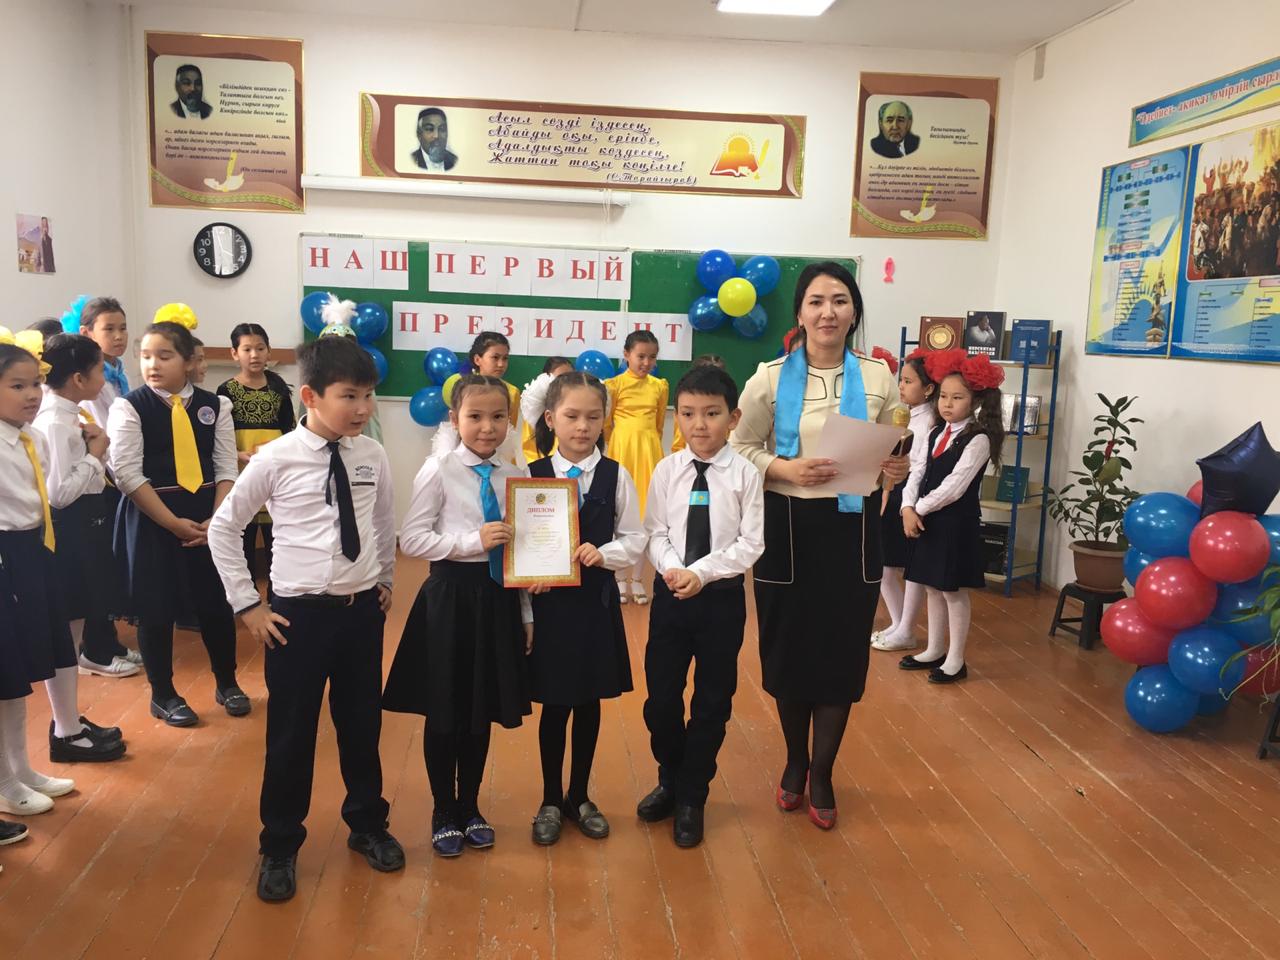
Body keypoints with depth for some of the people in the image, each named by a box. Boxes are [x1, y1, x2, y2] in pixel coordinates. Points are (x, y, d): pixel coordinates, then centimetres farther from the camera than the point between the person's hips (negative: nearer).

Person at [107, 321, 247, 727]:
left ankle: (227, 684, 30)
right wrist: (174, 523, -14)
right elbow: (126, 474, -12)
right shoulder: (129, 407, -6)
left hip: (208, 516, 3)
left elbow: (227, 468, 2)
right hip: (151, 517, -2)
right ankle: (163, 695, 24)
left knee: (216, 601, 10)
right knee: (156, 607, 6)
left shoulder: (214, 405, 3)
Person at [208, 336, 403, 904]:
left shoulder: (373, 457, -3)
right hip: (298, 611, -3)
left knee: (362, 725, 16)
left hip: (362, 610, 3)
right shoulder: (276, 459, -12)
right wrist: (246, 604, -3)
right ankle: (279, 846, 30)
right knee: (290, 734, 8)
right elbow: (222, 529, -2)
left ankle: (367, 826, 39)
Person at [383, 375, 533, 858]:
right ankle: (444, 812, 29)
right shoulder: (438, 471, -7)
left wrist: (527, 615, 7)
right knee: (443, 713, 8)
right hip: (450, 596, -3)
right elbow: (411, 538, -11)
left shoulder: (516, 475, 3)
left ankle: (470, 807, 34)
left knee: (483, 711, 15)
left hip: (499, 599, 3)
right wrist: (474, 541, -21)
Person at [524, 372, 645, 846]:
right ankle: (551, 801, 27)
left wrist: (603, 553, -17)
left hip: (597, 600, 1)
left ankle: (579, 797, 31)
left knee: (589, 703, 13)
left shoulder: (616, 475, -2)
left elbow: (634, 539, 1)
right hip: (549, 601, -1)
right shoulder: (531, 474, -4)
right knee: (554, 705, 9)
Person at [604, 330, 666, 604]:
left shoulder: (660, 386, 5)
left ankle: (637, 578, 14)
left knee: (645, 513, 5)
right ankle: (621, 579, 13)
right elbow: (605, 424, 4)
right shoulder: (615, 385, -4)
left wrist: (649, 446, 14)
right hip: (622, 450, -3)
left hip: (650, 452, 3)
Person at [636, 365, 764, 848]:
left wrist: (702, 573, -18)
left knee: (713, 701, 9)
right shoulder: (667, 470, -1)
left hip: (722, 595, -2)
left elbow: (750, 543, -10)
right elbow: (655, 532, 0)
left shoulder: (745, 474, -8)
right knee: (661, 696, 9)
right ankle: (670, 780, 35)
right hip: (669, 591, 2)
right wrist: (671, 568, -18)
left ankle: (692, 798, 27)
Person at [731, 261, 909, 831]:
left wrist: (897, 470, -12)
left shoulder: (877, 377, 2)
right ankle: (795, 761, 35)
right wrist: (785, 469, -19)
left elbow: (890, 453, 11)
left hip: (852, 529, 1)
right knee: (788, 649, 10)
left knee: (842, 651, 7)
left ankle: (822, 774, 27)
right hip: (789, 527, -1)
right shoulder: (771, 377, -4)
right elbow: (740, 449, -2)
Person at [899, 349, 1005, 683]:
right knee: (932, 587, 16)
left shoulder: (978, 439, -14)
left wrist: (920, 508, -13)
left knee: (954, 590, 2)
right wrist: (908, 508, -10)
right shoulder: (936, 433, 9)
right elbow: (917, 473, 5)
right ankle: (935, 651, 30)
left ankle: (955, 660, 15)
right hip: (928, 520, 7)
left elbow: (953, 488, -20)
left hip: (957, 523, -7)